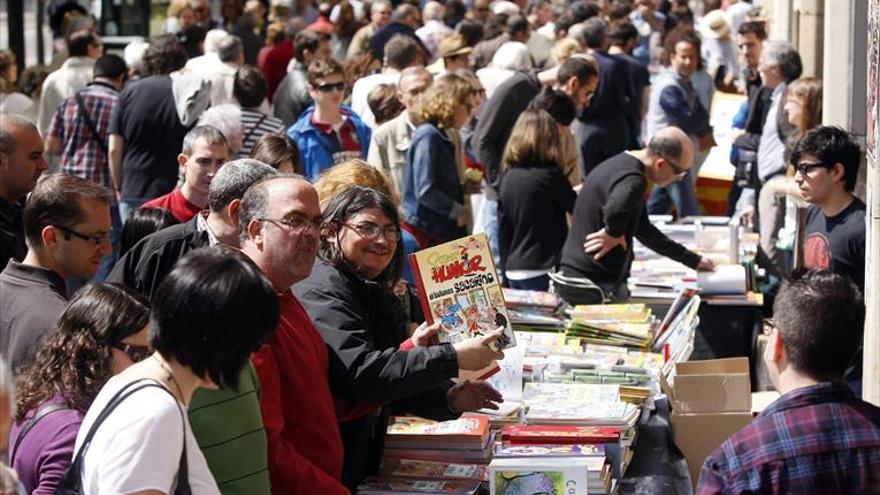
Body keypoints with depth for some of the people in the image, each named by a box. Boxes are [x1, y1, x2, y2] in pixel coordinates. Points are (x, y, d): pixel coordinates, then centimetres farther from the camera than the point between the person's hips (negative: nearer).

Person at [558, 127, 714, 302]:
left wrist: (693, 260, 29)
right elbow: (616, 210, -47)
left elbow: (643, 228, 25)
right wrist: (613, 234, -24)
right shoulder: (632, 181, -21)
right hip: (597, 284, -10)